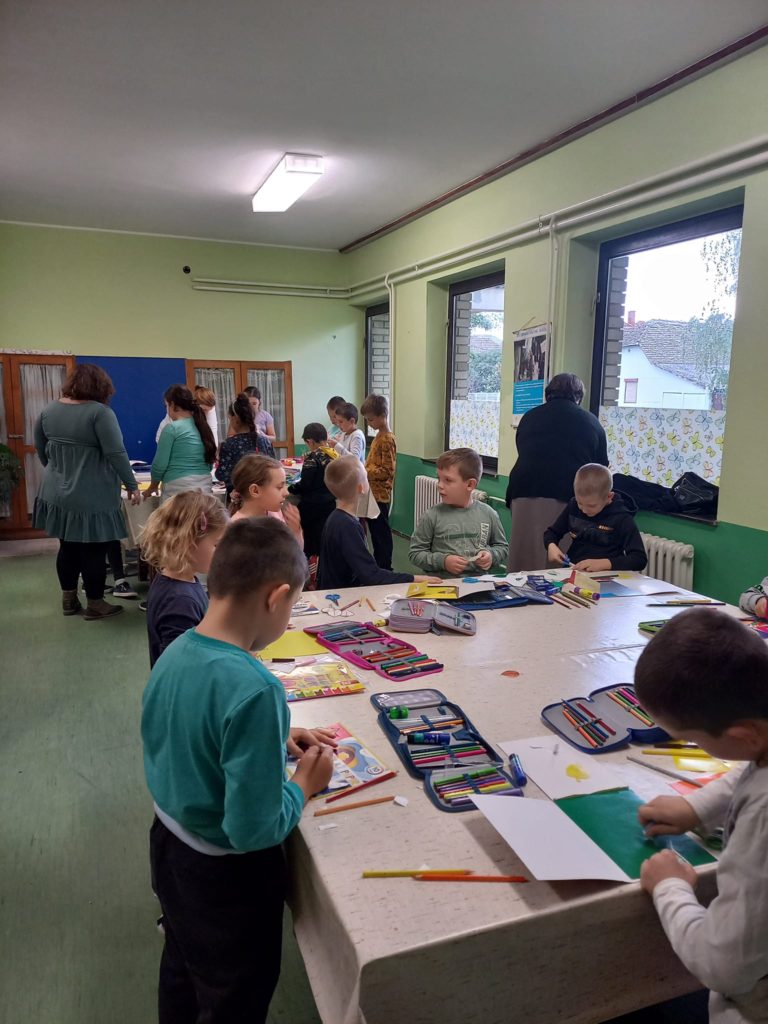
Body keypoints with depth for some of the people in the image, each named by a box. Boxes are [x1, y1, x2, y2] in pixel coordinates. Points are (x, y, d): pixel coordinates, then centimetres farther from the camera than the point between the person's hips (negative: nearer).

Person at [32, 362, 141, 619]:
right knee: (94, 551, 4)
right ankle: (95, 604, 15)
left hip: (57, 494, 7)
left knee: (67, 547, 17)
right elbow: (116, 453, -18)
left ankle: (69, 600, 28)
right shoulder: (100, 412, -16)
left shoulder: (49, 410, 6)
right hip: (92, 498, -7)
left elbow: (41, 450, 15)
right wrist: (132, 485, -10)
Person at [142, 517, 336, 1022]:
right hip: (225, 875, -7)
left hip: (168, 845, 7)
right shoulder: (255, 689, -35)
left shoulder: (175, 652, -10)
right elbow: (254, 829, -30)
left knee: (182, 971, 33)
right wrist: (305, 784, -12)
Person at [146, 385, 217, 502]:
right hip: (204, 485, 6)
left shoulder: (172, 428, -7)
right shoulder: (201, 426, 10)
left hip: (180, 487, -6)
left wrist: (153, 486, 10)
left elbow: (160, 463, -6)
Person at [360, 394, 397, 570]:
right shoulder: (379, 436, 12)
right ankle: (379, 564, 26)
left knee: (381, 533, -1)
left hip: (380, 495, -9)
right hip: (373, 493, 9)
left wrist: (364, 472, -20)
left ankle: (384, 567, 8)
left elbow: (387, 471, -20)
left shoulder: (387, 439, -16)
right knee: (375, 531, 16)